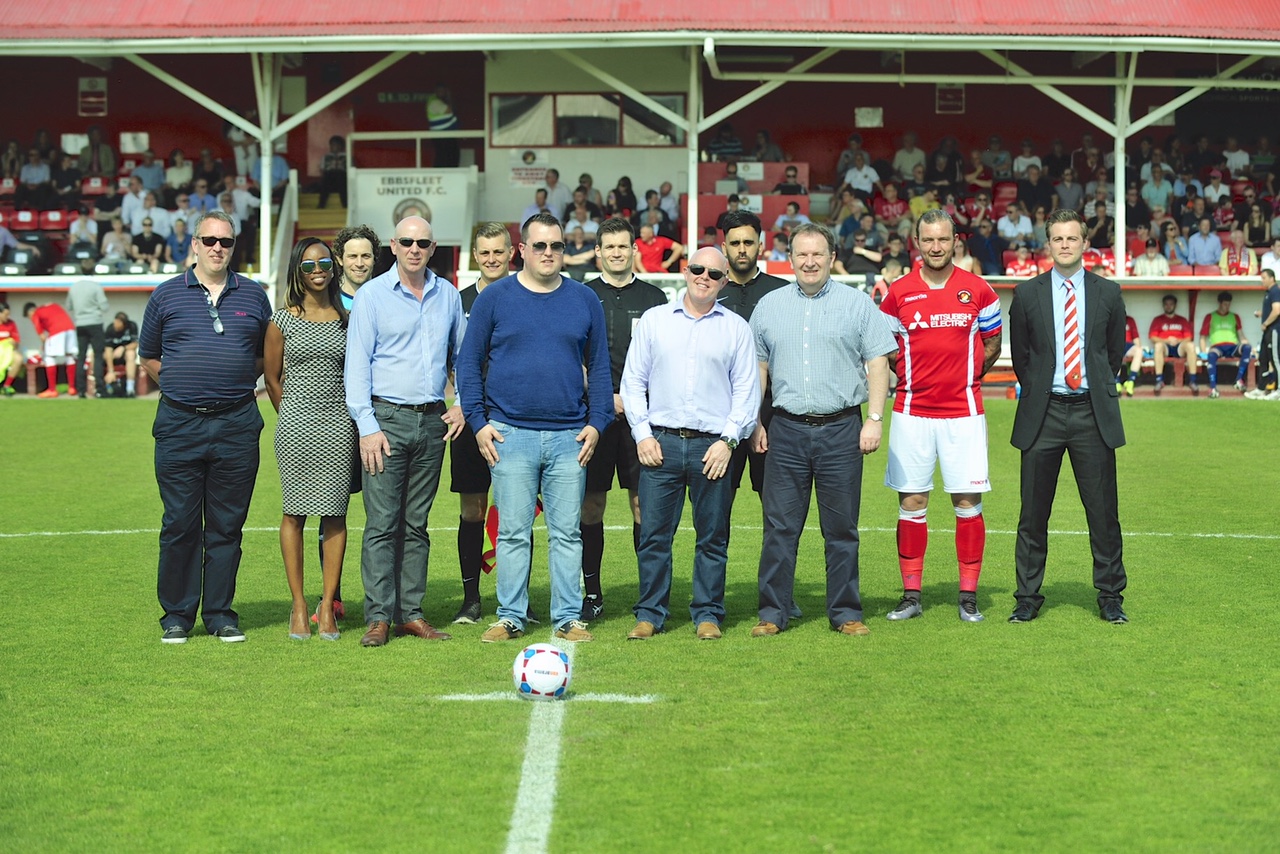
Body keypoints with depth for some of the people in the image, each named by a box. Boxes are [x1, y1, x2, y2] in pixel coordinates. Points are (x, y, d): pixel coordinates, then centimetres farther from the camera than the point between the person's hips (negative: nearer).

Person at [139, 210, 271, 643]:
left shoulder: (253, 296, 10)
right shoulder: (167, 295, 6)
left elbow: (266, 355, 18)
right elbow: (149, 357, 13)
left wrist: (238, 382, 5)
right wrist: (181, 386, 3)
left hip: (237, 424, 1)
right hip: (179, 425, -1)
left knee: (227, 525, 4)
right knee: (179, 524, 0)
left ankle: (220, 613, 13)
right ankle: (177, 615, 10)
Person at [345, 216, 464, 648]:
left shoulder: (448, 295, 10)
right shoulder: (371, 295, -1)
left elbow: (462, 354, 23)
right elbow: (357, 364, -4)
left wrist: (463, 404, 9)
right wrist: (367, 426, -11)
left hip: (433, 420, 4)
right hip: (387, 418, -4)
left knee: (416, 524, 7)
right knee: (382, 523, -7)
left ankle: (410, 612, 11)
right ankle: (378, 616, -4)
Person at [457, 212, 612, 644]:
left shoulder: (585, 300, 9)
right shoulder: (495, 297, 3)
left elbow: (599, 366, 12)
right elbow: (469, 362, 5)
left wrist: (596, 422, 2)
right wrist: (479, 422, -3)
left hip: (569, 436, 2)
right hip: (510, 435, -1)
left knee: (567, 532, 5)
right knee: (512, 532, 2)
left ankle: (569, 618, 11)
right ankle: (510, 617, 9)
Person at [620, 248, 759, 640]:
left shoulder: (736, 328, 8)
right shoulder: (653, 320, 10)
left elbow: (746, 390, 6)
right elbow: (633, 381, 10)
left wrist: (728, 440, -5)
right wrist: (642, 433, 0)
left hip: (713, 447, 0)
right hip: (661, 443, 0)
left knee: (713, 537, 4)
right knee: (653, 533, 0)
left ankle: (707, 614, 14)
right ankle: (650, 614, 10)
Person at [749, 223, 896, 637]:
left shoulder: (858, 304, 5)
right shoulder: (769, 306, 11)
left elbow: (877, 364, 3)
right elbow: (757, 367, 14)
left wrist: (874, 420, -5)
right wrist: (755, 423, 8)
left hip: (841, 430, -1)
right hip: (786, 431, 1)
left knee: (842, 528, 4)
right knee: (779, 526, 1)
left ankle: (845, 612, 12)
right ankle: (772, 612, 7)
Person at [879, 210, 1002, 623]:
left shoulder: (978, 291, 3)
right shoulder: (898, 293, 3)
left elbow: (992, 345, 14)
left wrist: (965, 376, 6)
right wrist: (910, 376, 3)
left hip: (963, 411, -1)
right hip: (912, 412, 1)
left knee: (967, 501, 0)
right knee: (911, 502, 3)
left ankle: (969, 596, 9)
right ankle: (911, 595, 11)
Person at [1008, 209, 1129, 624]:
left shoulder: (1108, 293, 6)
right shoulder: (1027, 294, 5)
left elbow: (1115, 352, 15)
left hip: (1093, 414, 0)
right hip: (1043, 415, 0)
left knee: (1103, 511, 3)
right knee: (1033, 512, 4)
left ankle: (1110, 596, 14)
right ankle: (1028, 596, 13)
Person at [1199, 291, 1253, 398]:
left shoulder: (1234, 316, 22)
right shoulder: (1210, 317, 15)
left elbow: (1241, 336, 16)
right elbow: (1203, 337, 12)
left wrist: (1248, 346, -5)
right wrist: (1203, 352, -6)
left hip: (1233, 347, 2)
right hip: (1217, 347, -2)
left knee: (1247, 348, -32)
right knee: (1211, 355, -40)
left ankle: (1239, 380, -30)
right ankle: (1213, 388, -44)